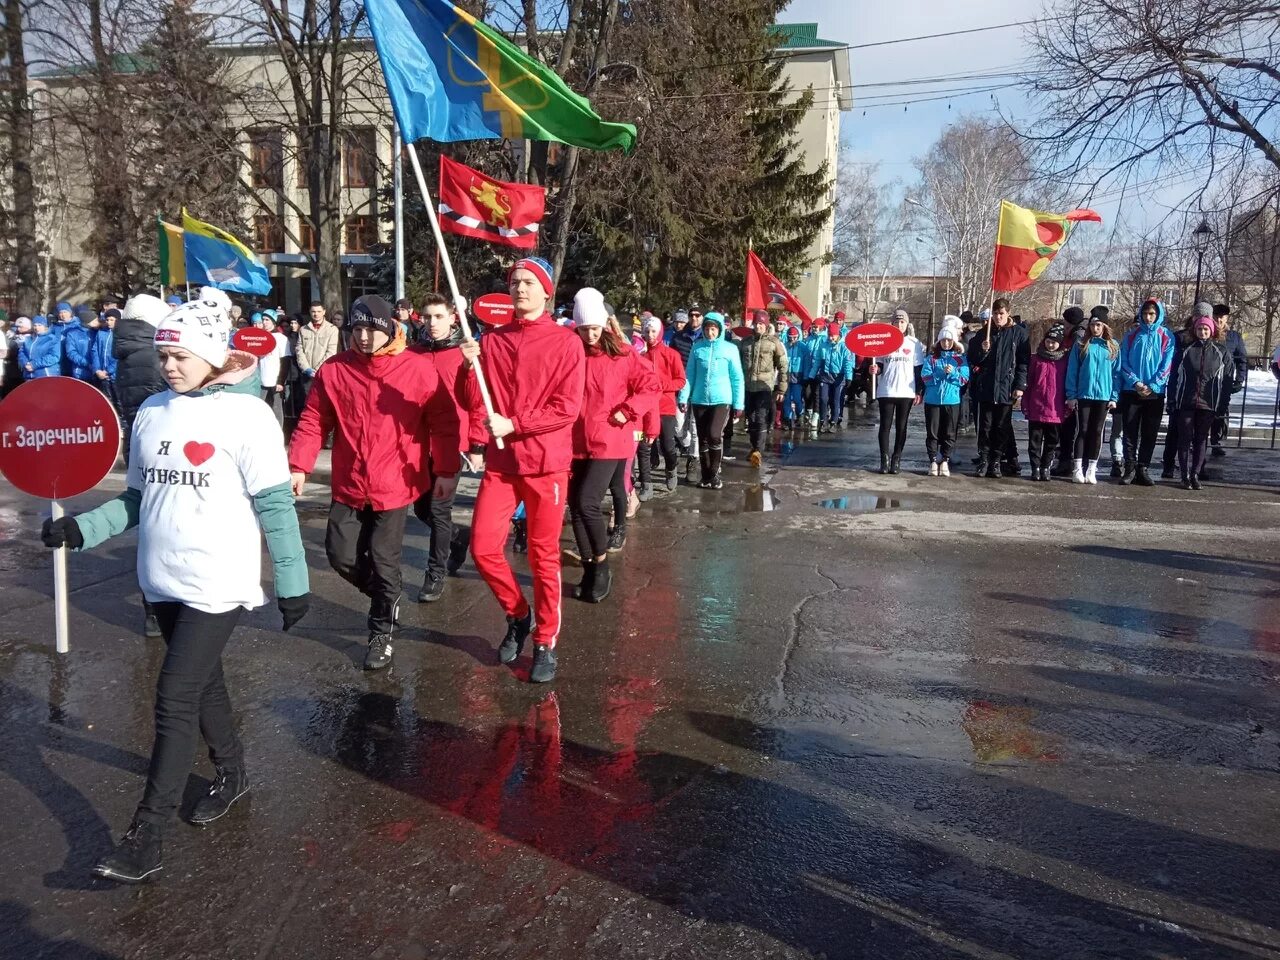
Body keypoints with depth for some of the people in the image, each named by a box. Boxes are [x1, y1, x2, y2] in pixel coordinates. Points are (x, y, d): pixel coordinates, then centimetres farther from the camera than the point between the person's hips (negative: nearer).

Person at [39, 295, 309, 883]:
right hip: (164, 581, 6)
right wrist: (81, 529, -2)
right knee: (202, 684, 20)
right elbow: (139, 498, 13)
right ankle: (231, 774, 42)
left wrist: (291, 581, -9)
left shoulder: (245, 415, -11)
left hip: (217, 584, -6)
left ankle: (146, 838, 3)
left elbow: (274, 505, -10)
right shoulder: (151, 413, 6)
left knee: (175, 699, -6)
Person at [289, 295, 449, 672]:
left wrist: (446, 471, -3)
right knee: (342, 556, 7)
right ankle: (388, 594, 37)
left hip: (395, 487, -3)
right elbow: (313, 422, 1)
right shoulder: (333, 370, -2)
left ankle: (381, 633, 23)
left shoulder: (419, 369, -9)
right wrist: (298, 466, -7)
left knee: (383, 561, 2)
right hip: (348, 487, 3)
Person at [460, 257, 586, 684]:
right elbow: (478, 404, 4)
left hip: (546, 463, -3)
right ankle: (518, 614, 25)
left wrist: (513, 424, -17)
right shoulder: (493, 340, 7)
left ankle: (545, 642, 19)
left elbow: (567, 408, -12)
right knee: (483, 548, 0)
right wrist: (473, 367, -14)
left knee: (544, 556, 5)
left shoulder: (566, 342, -5)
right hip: (500, 462, 4)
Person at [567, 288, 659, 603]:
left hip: (609, 441, -4)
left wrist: (627, 412, -11)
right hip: (575, 442, 4)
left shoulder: (622, 353, -4)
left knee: (587, 503, -13)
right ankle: (590, 570, 21)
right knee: (575, 506, 6)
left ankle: (602, 566, 8)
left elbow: (650, 385, 0)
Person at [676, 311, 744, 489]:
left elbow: (737, 378, 2)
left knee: (714, 435, -17)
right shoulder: (697, 347, 3)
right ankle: (706, 475, 23)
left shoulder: (730, 349, -2)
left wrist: (738, 404, 1)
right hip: (699, 401, 3)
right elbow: (689, 374, 5)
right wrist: (683, 397, -4)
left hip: (721, 400, -3)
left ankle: (714, 473, 1)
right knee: (703, 439, 8)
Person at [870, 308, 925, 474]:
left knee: (901, 426, 5)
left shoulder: (914, 343, 4)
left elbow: (918, 369, 4)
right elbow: (879, 366, 7)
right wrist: (875, 369, -17)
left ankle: (896, 459, 11)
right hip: (886, 391, 0)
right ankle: (884, 459, 5)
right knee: (885, 425, 0)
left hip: (907, 392, 0)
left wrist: (919, 392, -2)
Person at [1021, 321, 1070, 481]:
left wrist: (1067, 404, 0)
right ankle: (1035, 468, 12)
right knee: (1035, 440, 4)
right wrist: (1025, 404, 1)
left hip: (1056, 410, 0)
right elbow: (1029, 382, 4)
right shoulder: (1036, 358, 4)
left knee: (1052, 441, 8)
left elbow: (1068, 384, 5)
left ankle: (1045, 468, 18)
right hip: (1036, 408, 0)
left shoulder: (1065, 360, 3)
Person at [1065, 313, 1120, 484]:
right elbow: (1072, 372, 1)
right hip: (1083, 396, -1)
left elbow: (1116, 373, 4)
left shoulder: (1113, 347, 6)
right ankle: (1077, 469, 2)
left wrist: (1114, 397, -3)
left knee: (1097, 432, 5)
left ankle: (1091, 470, 10)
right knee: (1082, 431, -1)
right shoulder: (1080, 346, 3)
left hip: (1103, 396, 1)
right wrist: (1071, 395, -6)